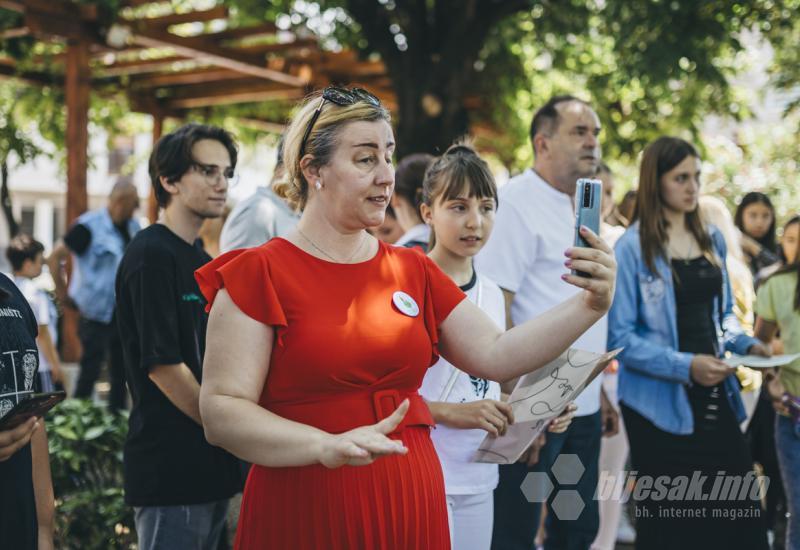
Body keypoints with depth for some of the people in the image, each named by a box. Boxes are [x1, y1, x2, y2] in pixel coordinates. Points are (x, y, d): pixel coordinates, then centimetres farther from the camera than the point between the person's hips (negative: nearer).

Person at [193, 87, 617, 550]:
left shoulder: (415, 271, 9)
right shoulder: (260, 274, -7)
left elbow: (498, 355, 5)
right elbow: (221, 411, -14)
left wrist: (590, 306, -8)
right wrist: (328, 446, -28)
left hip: (414, 511, 5)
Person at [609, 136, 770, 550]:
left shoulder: (712, 239, 10)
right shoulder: (632, 248, -10)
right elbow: (621, 337, -15)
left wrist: (746, 344, 0)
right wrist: (685, 366, -23)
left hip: (716, 398, 6)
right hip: (661, 405, -5)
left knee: (740, 512, 6)